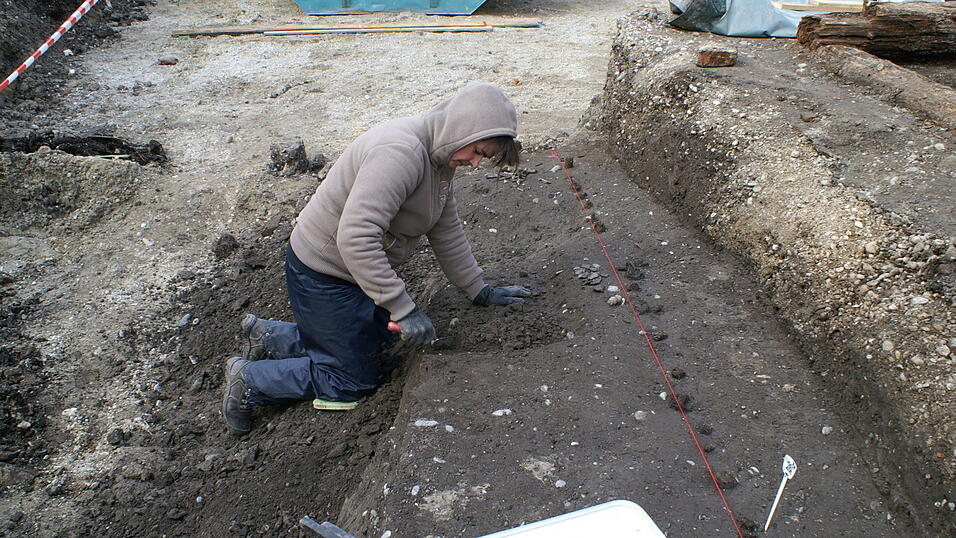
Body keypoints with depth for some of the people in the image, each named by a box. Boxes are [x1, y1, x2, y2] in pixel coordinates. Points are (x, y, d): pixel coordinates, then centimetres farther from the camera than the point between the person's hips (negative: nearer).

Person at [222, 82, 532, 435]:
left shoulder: (441, 156, 0)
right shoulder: (400, 153, -32)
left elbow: (447, 230, 9)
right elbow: (355, 237, -38)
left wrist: (479, 292, 10)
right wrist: (403, 309, -35)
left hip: (361, 269, 10)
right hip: (323, 275, -10)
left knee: (375, 345, 21)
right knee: (355, 379, 2)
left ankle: (268, 337, 29)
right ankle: (248, 382, 15)